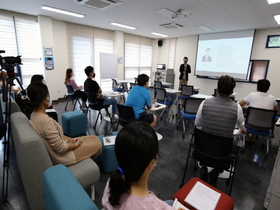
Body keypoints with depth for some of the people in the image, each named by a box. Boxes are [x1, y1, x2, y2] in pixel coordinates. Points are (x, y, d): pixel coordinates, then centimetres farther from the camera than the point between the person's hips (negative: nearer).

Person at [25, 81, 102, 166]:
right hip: (61, 156, -8)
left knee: (95, 138, 14)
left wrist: (70, 139, 5)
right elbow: (60, 148, -25)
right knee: (97, 144, 5)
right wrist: (76, 145, -8)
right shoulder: (47, 121, -33)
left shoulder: (35, 115, -4)